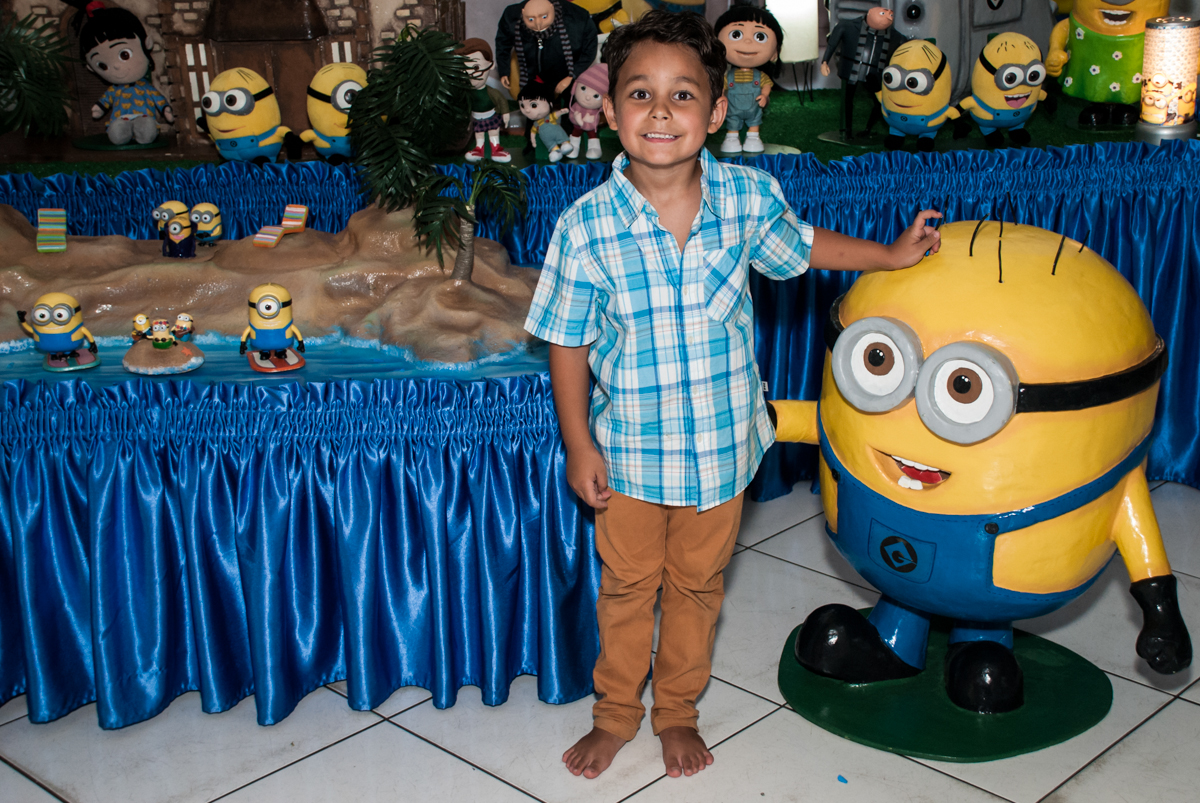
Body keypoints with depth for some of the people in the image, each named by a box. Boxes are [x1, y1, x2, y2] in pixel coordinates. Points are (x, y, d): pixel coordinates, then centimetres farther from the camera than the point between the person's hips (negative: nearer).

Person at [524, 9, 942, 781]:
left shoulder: (749, 197, -12)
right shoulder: (587, 224, -18)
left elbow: (799, 247, 11)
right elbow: (568, 343, -9)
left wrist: (891, 255, 17)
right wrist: (580, 447, -8)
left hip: (721, 443, 2)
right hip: (629, 448, -1)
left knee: (697, 583, 19)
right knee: (627, 585, 17)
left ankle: (678, 709, 42)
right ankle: (615, 711, 41)